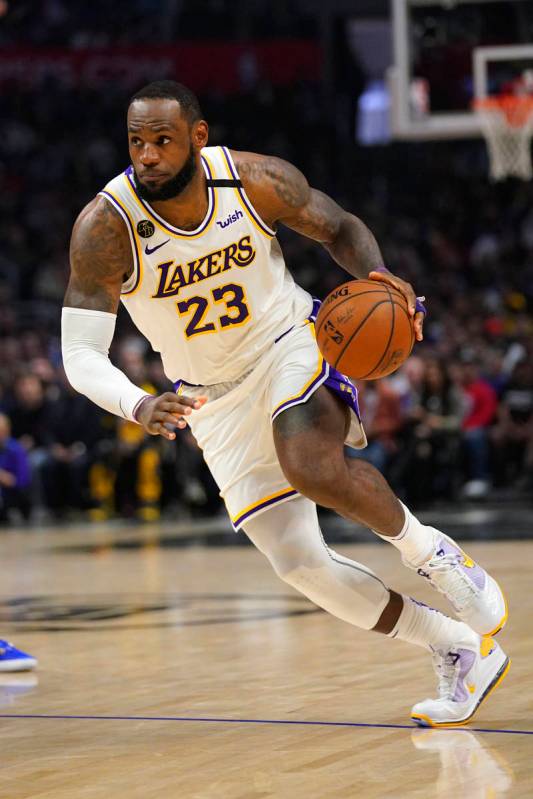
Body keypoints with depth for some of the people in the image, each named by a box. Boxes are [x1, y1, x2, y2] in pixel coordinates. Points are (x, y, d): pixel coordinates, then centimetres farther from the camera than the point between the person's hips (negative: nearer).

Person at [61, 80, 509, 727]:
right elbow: (80, 357, -24)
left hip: (291, 345, -1)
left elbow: (339, 229, 2)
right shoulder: (105, 228, -22)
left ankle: (430, 552, -5)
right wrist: (140, 408, -45)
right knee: (297, 562, -6)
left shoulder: (257, 181, -17)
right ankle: (459, 654, 10)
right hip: (214, 400, 2)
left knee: (314, 466, -34)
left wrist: (378, 276, -21)